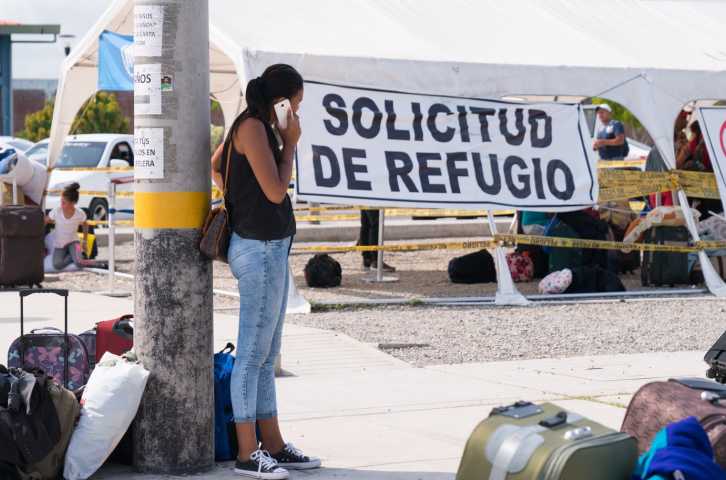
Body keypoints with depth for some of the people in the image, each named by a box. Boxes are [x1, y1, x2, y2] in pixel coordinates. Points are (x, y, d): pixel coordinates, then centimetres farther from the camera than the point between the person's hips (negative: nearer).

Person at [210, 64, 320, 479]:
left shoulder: (259, 127, 15)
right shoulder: (253, 127, -13)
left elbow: (215, 167, 31)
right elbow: (275, 191, -17)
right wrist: (291, 142, -7)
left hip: (271, 248, 10)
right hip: (260, 249, -10)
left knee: (267, 354, 13)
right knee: (253, 352, -6)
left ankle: (274, 445, 19)